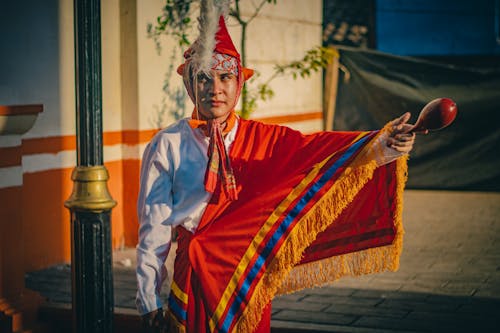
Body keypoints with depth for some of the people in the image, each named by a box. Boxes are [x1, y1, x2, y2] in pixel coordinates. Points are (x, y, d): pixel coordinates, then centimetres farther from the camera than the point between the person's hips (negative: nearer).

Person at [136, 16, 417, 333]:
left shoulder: (266, 139, 1)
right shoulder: (167, 146, -3)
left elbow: (320, 150, -15)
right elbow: (154, 229, -1)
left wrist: (382, 144, -34)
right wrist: (149, 301, -1)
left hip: (251, 279, 2)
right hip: (195, 283, -1)